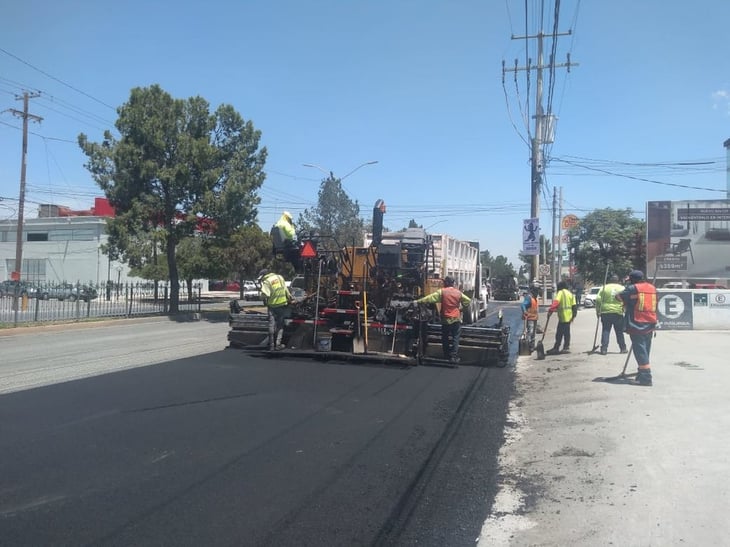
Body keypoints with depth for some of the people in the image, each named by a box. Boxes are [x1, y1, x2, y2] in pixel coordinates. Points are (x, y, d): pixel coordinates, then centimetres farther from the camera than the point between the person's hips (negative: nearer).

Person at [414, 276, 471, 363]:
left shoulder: (442, 292, -7)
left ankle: (446, 356, 19)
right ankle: (454, 357, -2)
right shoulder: (458, 292, 2)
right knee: (455, 338, 4)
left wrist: (418, 301, -10)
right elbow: (467, 300, 13)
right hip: (456, 319, 1)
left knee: (445, 338, 13)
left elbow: (430, 297, -12)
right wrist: (462, 307, 29)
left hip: (446, 319, -1)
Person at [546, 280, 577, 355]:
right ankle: (566, 347, 17)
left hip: (563, 316, -8)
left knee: (559, 333, -5)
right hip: (569, 317, 8)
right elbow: (574, 306, 13)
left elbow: (555, 302, -23)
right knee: (567, 332, 14)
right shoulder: (570, 293, 15)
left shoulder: (560, 293, -8)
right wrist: (574, 315, 17)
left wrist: (550, 311, -28)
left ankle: (556, 348, -4)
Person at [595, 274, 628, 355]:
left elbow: (598, 299, -5)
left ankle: (604, 349, -2)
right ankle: (623, 348, 19)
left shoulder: (604, 287, 1)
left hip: (605, 312, 0)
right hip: (618, 312, 0)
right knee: (619, 332, 11)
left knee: (605, 331, 3)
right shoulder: (622, 288, 4)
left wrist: (598, 311, 1)